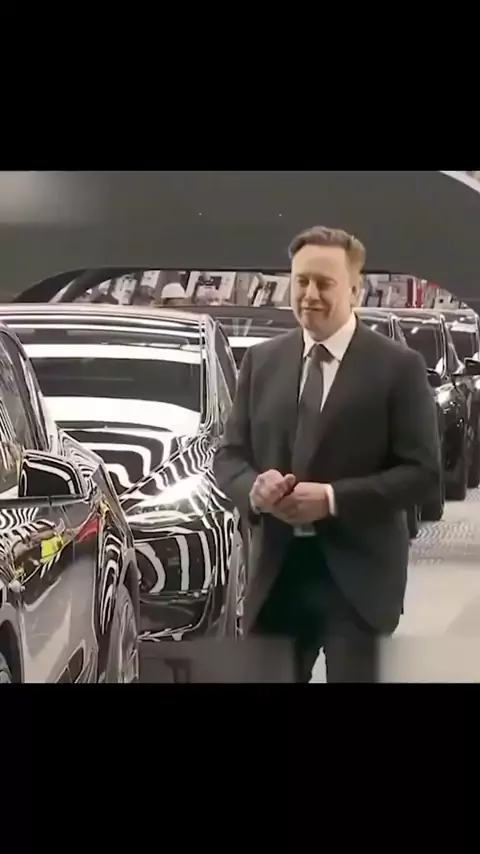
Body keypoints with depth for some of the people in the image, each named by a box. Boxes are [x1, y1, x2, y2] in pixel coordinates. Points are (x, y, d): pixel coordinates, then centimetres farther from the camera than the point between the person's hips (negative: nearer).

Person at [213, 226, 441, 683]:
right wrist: (253, 488, -13)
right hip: (275, 570, 4)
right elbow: (229, 454, 11)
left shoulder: (398, 366, -4)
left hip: (356, 574, -4)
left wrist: (334, 498, -19)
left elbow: (422, 470, -8)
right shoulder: (261, 361, 10)